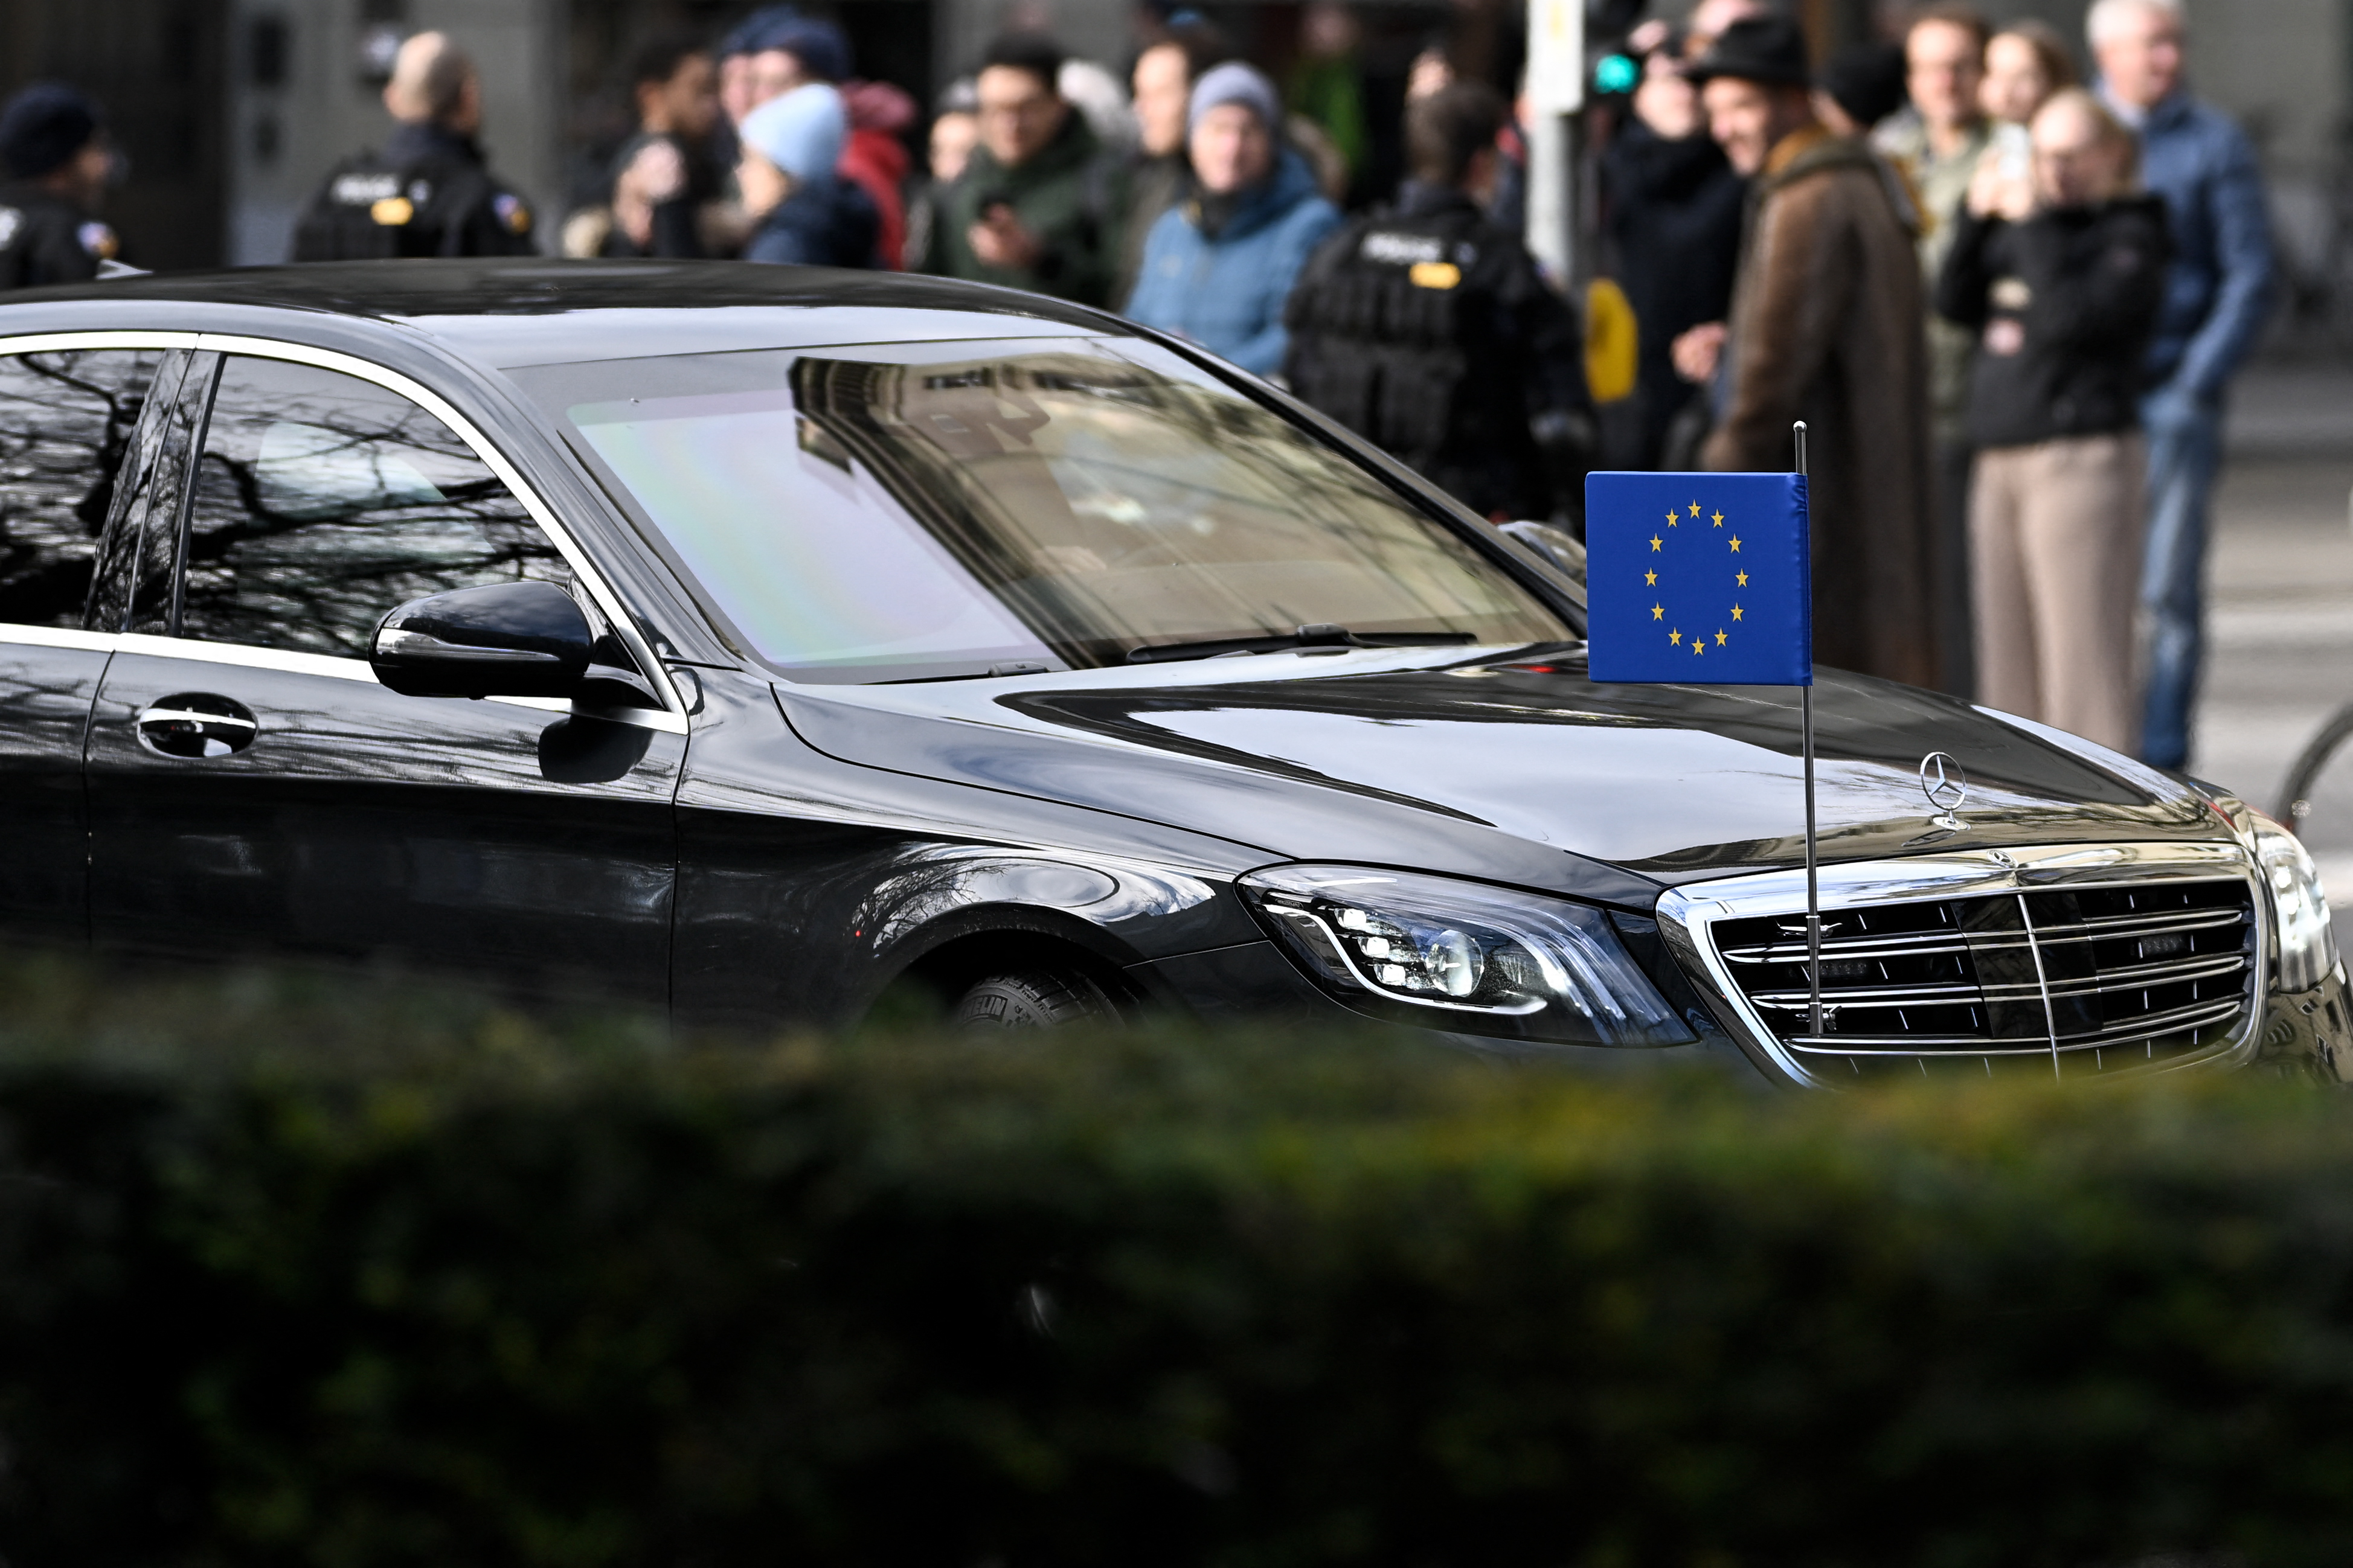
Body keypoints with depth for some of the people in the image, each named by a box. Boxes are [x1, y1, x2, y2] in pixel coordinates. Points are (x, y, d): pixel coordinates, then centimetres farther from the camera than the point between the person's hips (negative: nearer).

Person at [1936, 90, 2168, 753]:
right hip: (2002, 463, 8)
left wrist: (2032, 227, -14)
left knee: (2082, 648, -11)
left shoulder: (2129, 237, -5)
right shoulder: (2023, 230, 16)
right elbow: (1955, 302, 9)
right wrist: (1977, 219, -2)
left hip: (2081, 456, -8)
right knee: (2009, 658, 9)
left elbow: (2067, 319, -19)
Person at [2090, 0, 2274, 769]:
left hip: (2171, 396, -2)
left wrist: (2194, 390, -10)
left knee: (2168, 587, -5)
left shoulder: (2214, 144, 1)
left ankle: (2162, 757, 0)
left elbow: (2249, 280, -1)